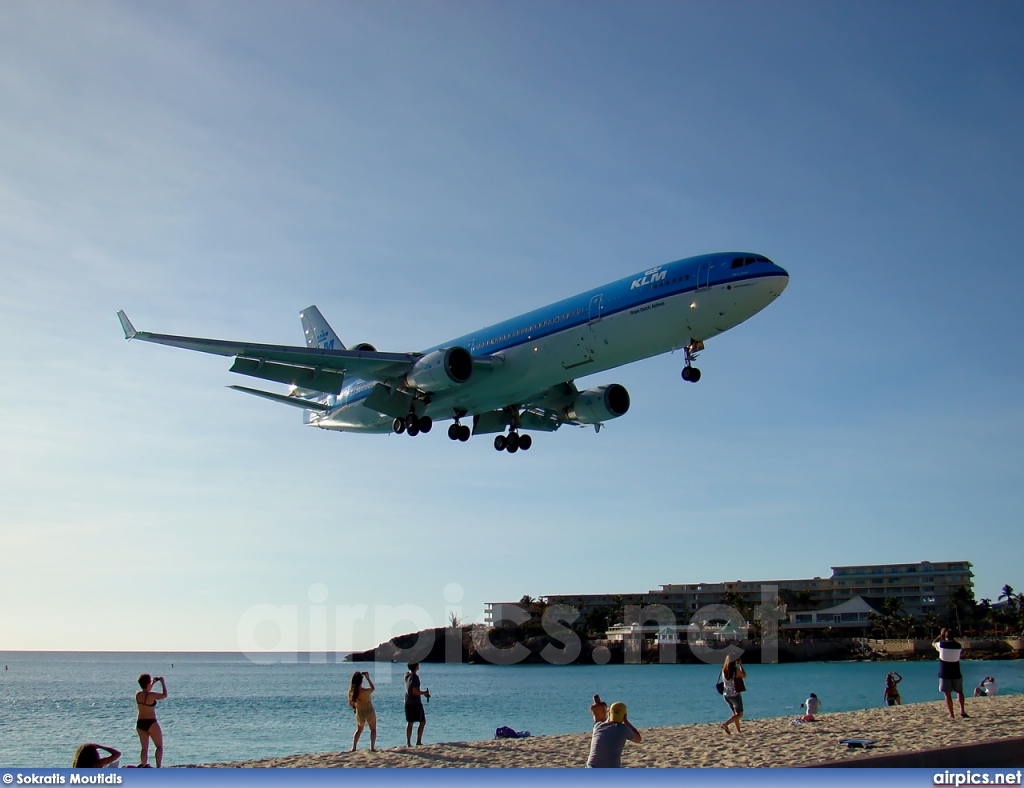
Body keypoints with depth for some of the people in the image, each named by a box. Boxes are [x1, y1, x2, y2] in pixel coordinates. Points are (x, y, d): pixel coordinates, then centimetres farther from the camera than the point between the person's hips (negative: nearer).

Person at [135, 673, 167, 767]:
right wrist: (162, 682, 4)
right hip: (151, 723, -6)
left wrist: (153, 683, 25)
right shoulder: (151, 695, -17)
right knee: (159, 746, 4)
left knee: (144, 748, 10)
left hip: (140, 723, 6)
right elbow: (164, 695, -4)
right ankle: (158, 768, -5)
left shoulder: (138, 694, 2)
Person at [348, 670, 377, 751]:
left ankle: (353, 747, 17)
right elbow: (373, 688, -6)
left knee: (359, 730, 24)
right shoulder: (365, 691, -29)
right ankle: (372, 748, 10)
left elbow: (350, 704, -2)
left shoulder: (351, 691, -16)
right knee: (373, 729, 16)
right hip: (369, 712, -4)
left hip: (359, 713, 4)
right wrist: (368, 678, -1)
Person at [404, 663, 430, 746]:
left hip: (408, 702, 8)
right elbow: (415, 691, -21)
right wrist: (424, 692, -7)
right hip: (416, 703, -8)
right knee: (422, 722, 2)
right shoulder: (415, 677, -18)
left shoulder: (407, 675, 6)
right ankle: (418, 742, -1)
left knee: (409, 723, 10)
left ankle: (408, 743, 10)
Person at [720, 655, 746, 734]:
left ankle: (738, 730, 21)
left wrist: (736, 665, 18)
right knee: (740, 714, 4)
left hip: (726, 695, 6)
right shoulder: (736, 670, -17)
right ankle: (725, 724, -16)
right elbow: (744, 676, 1)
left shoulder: (723, 670, -1)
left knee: (735, 714, 21)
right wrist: (740, 665, 7)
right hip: (735, 695, -6)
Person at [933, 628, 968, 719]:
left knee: (948, 695, 2)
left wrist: (941, 636, 21)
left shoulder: (942, 645, -8)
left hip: (945, 674, -2)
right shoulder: (958, 646, -3)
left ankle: (951, 714, -1)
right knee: (959, 691, 19)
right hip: (956, 674, 2)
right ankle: (962, 711, 7)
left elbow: (933, 643, 14)